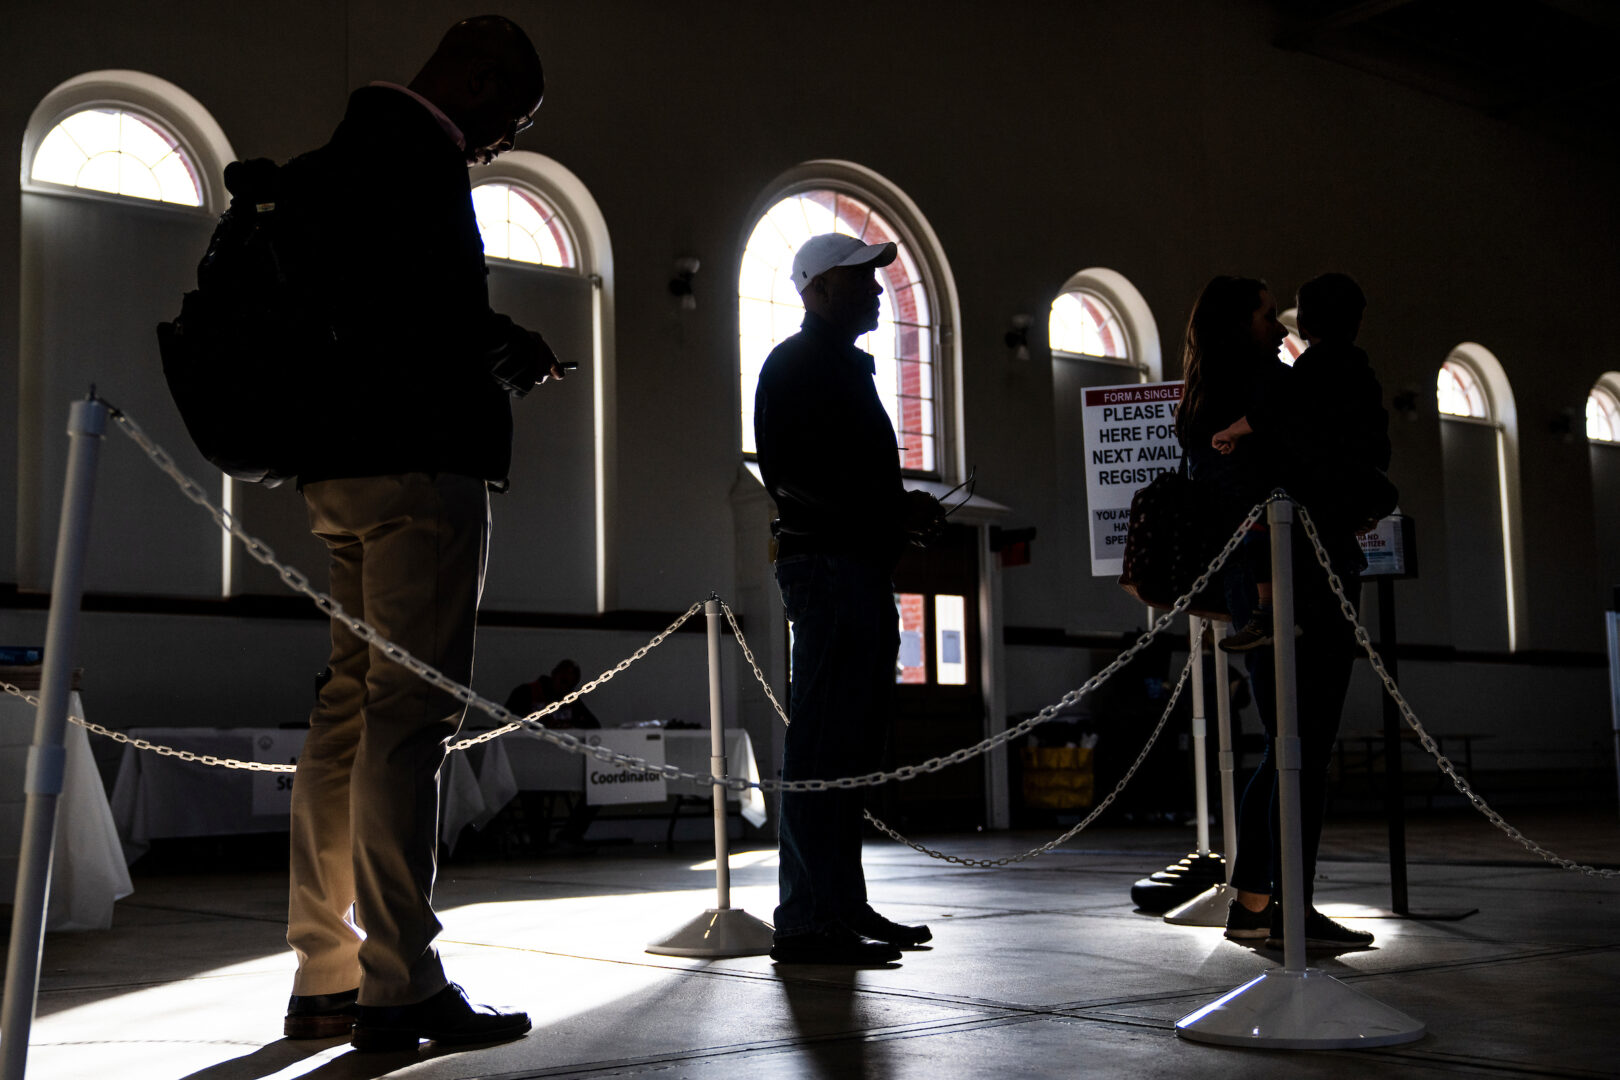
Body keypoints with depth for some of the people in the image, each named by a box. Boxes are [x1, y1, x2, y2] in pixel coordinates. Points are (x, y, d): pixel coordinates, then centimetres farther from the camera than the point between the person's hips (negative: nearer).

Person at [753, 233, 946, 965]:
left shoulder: (843, 367, 26)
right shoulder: (799, 364, -4)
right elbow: (795, 475, -16)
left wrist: (902, 511, 9)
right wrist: (895, 507, -16)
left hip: (858, 568, 10)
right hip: (828, 566, -10)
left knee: (850, 746, 11)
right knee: (822, 747, -11)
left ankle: (842, 907, 17)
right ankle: (809, 920, -9)